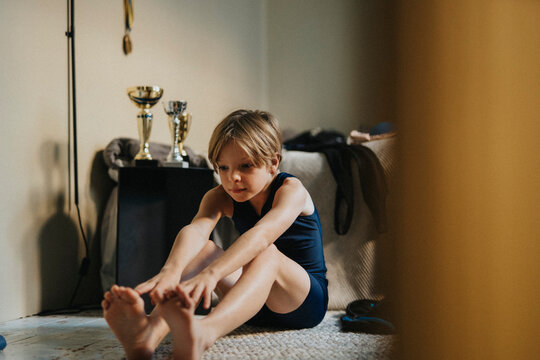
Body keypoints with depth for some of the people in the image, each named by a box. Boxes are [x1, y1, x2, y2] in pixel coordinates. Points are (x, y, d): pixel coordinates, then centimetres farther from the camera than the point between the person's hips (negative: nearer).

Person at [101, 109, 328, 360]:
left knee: (266, 253, -36)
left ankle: (202, 334, -67)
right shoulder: (221, 197, -3)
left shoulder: (291, 189, -16)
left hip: (305, 300, -4)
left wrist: (210, 274, -55)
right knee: (205, 249, -21)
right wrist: (171, 270, -49)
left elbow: (261, 235, -38)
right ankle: (147, 335, -49)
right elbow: (196, 229, -26)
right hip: (251, 301, 5)